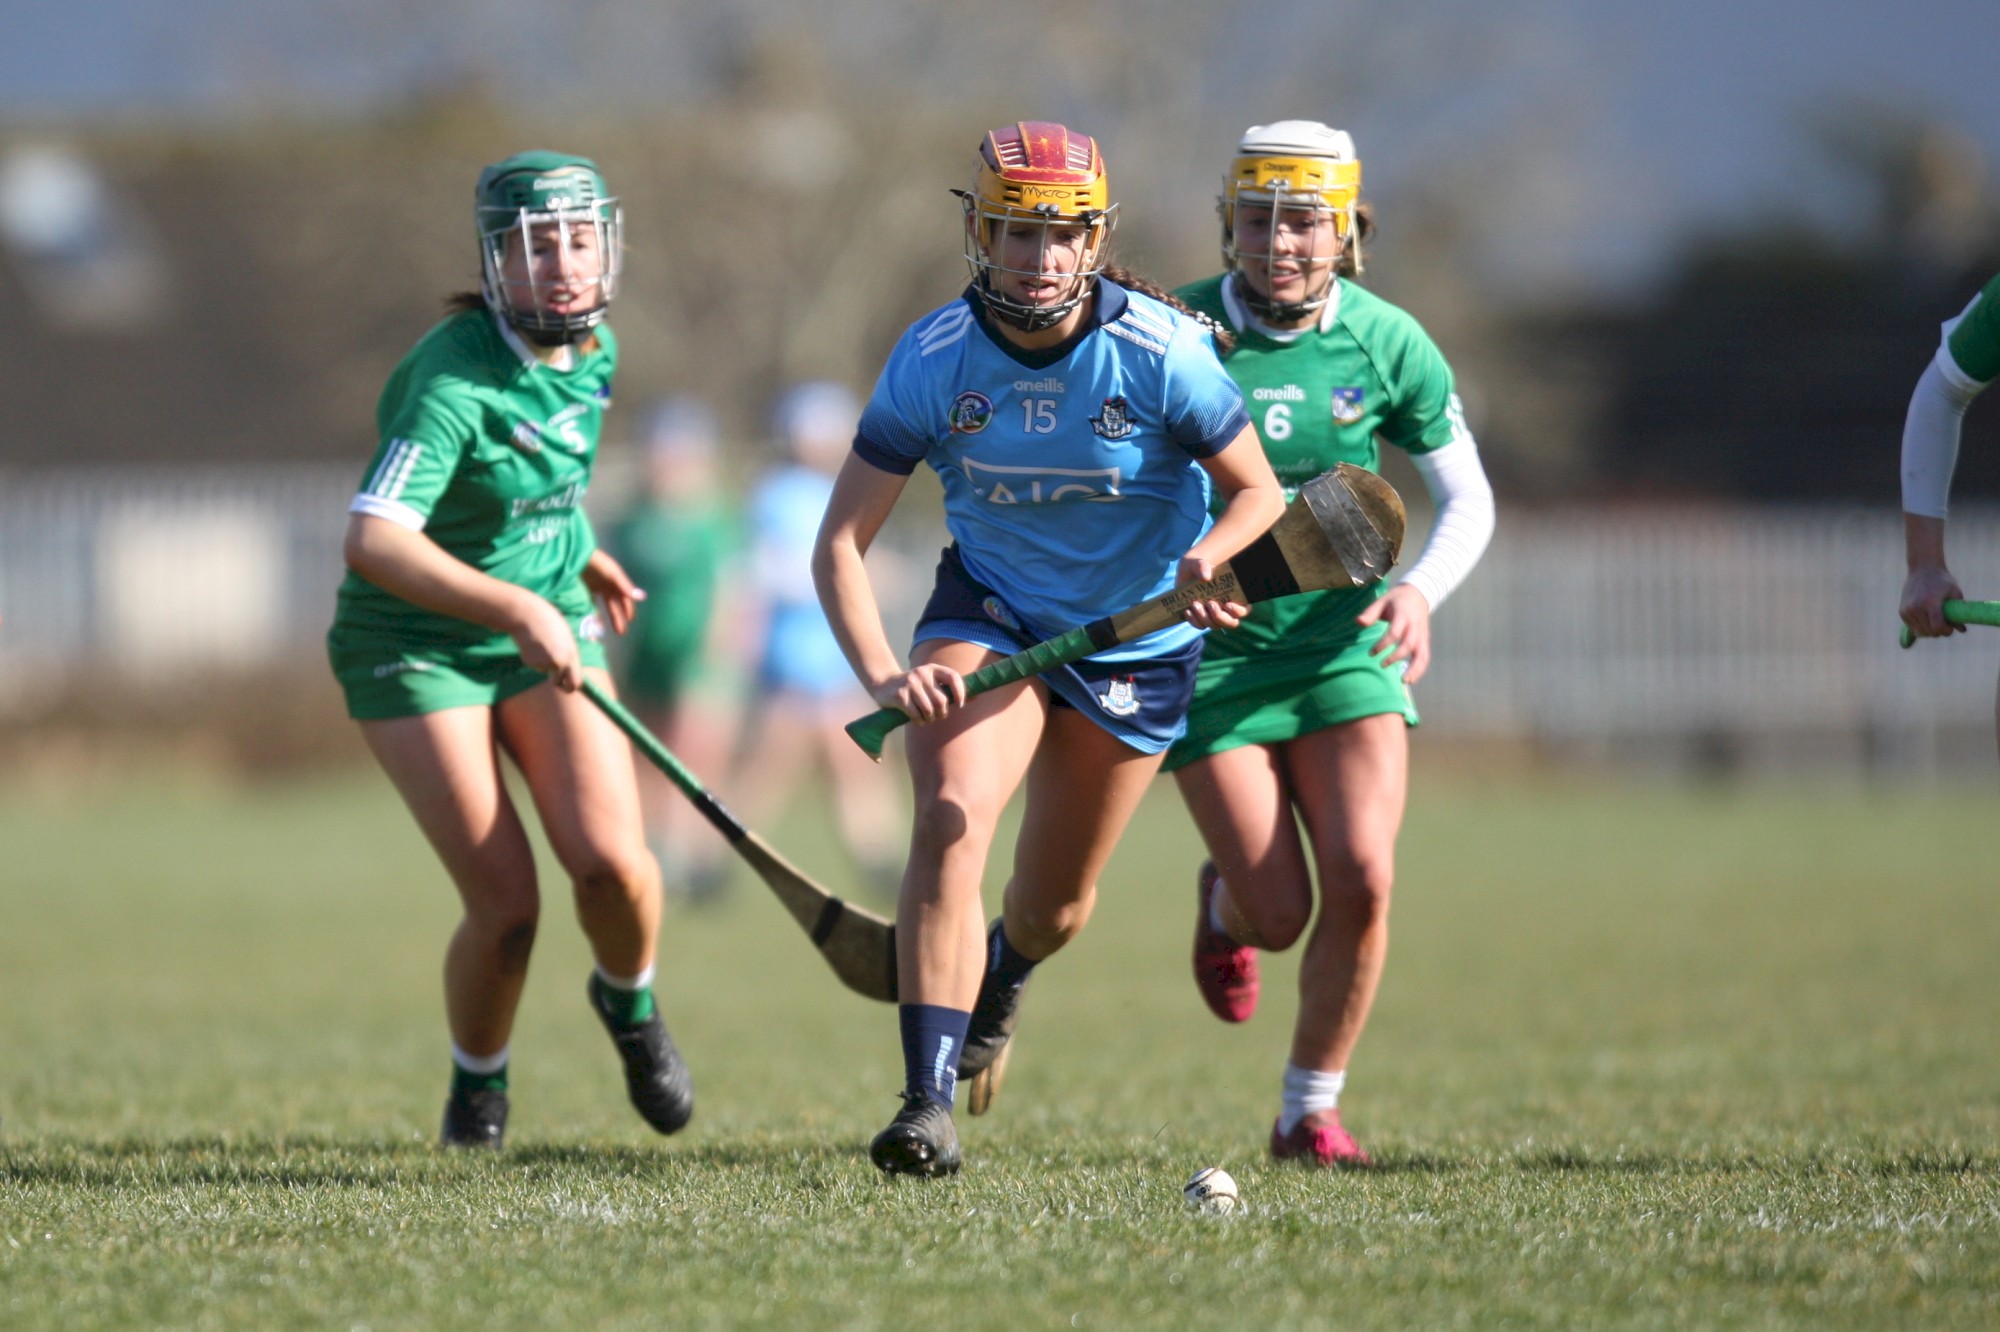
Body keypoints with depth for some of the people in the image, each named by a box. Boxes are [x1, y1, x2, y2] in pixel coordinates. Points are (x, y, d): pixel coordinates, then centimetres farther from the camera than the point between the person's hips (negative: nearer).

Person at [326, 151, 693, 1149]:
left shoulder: (594, 349, -2)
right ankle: (477, 1084, 18)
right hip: (414, 648, -5)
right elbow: (373, 541, -37)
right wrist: (517, 607, -44)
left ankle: (628, 1001, 18)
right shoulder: (453, 380, -26)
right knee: (505, 908, -12)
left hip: (545, 625, 5)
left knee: (609, 860, -16)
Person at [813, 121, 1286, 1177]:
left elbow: (1257, 490, -9)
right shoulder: (932, 359, -19)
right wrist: (883, 676, -33)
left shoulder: (1161, 351, -22)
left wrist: (1210, 557, -33)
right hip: (989, 611, 0)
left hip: (1135, 640, 0)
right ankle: (928, 1101, -28)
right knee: (951, 819, -28)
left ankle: (1001, 976, 51)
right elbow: (839, 545, -16)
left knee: (1055, 907, 11)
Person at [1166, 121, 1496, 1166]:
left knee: (1361, 882, -15)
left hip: (1344, 642, 2)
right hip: (1209, 646, -2)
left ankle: (1310, 1110, 6)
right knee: (1279, 913, -7)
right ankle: (1224, 900, 34)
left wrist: (1421, 589, -14)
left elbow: (1467, 498, 5)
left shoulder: (1386, 343, -4)